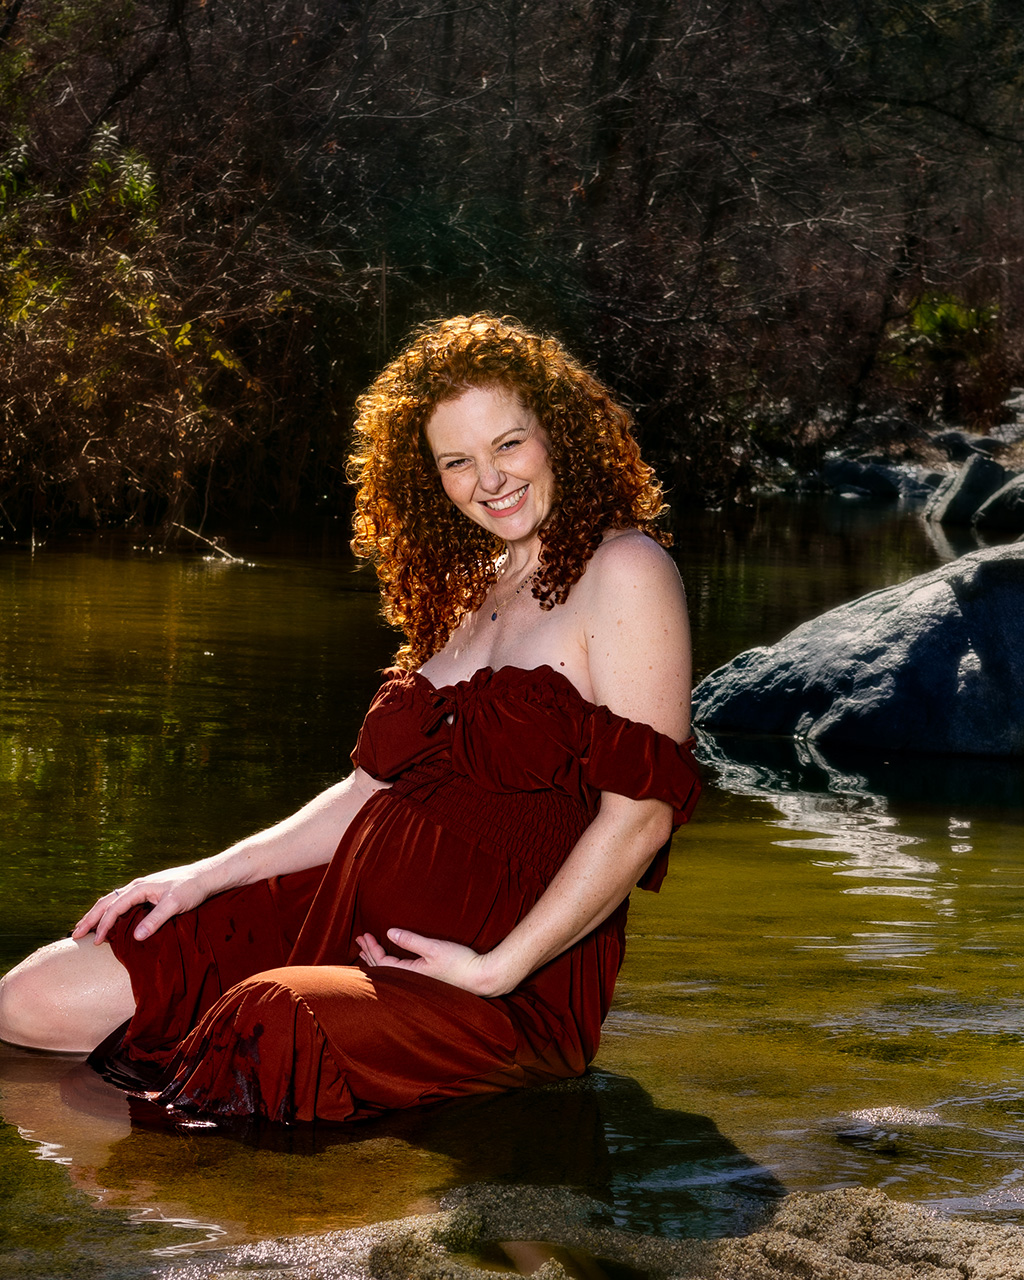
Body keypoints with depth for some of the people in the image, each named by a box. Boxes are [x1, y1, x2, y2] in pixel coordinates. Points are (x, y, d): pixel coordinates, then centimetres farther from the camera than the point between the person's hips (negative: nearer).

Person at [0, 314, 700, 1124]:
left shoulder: (625, 572, -7)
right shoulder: (468, 589, 19)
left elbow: (641, 810, -14)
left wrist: (499, 966, -19)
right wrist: (205, 876, 12)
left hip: (515, 987, -7)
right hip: (353, 918, 7)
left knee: (267, 1033, -35)